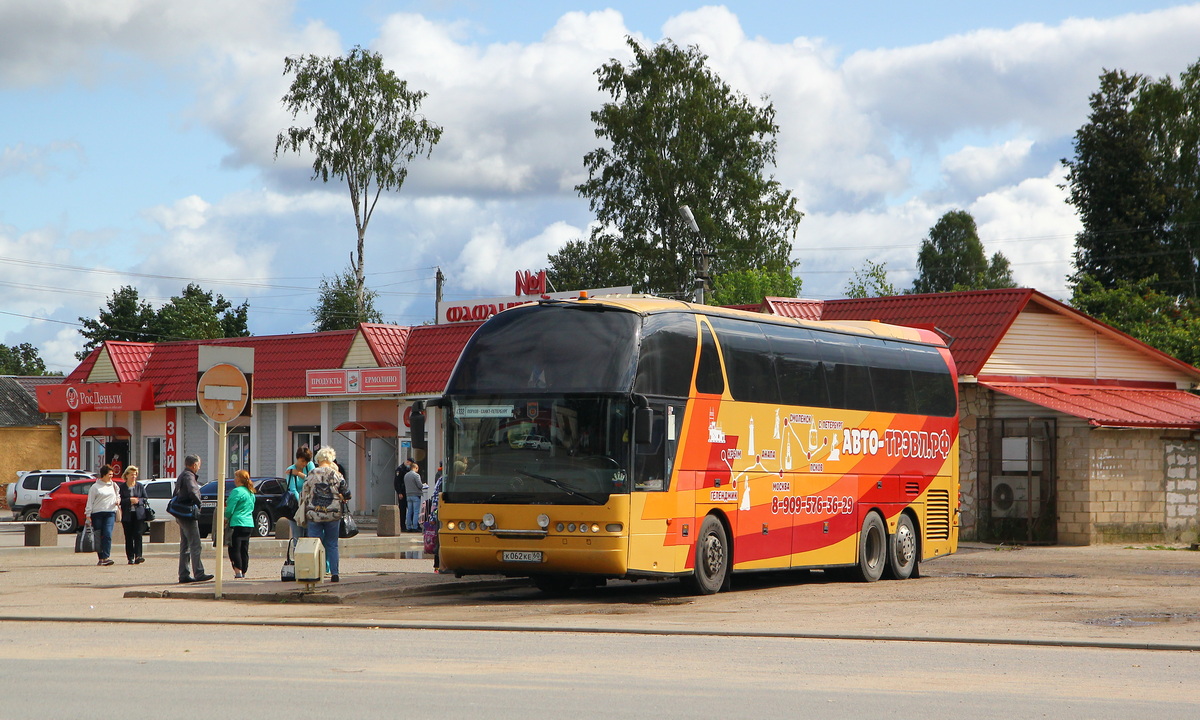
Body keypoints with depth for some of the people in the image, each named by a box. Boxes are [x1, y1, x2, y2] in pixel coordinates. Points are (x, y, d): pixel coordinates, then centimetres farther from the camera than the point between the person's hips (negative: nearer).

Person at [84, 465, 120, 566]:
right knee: (98, 537, 0)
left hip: (110, 513, 2)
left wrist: (118, 501, 5)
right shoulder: (95, 487, 3)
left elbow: (118, 495, 29)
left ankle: (106, 557, -18)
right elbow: (90, 502, 2)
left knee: (108, 535, -14)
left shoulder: (113, 486, 14)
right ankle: (101, 558, 7)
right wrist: (88, 515, -4)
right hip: (97, 513, -1)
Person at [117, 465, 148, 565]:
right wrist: (129, 500, -14)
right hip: (127, 515, 0)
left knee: (138, 535, -10)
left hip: (139, 515, 0)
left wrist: (138, 500, -8)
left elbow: (145, 499, 11)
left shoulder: (140, 486, 10)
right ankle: (130, 558, 4)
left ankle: (138, 556, -15)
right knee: (128, 537, 0)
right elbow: (120, 500, -1)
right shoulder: (122, 487, 5)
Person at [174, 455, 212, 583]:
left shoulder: (182, 476, 18)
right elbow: (192, 492, -31)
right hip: (188, 516, -10)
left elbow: (176, 494, 23)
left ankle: (184, 574, 13)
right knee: (195, 545, -10)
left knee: (185, 546, 12)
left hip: (182, 516, 10)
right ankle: (198, 573, -12)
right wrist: (198, 503, -15)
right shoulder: (188, 476, -14)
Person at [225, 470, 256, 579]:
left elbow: (230, 510, -13)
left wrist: (226, 517, 6)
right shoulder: (251, 493, 14)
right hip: (249, 524, 8)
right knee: (244, 550, 11)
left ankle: (238, 571, -14)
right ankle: (244, 572, 13)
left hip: (237, 524, -8)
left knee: (235, 549, -6)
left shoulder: (237, 492, -12)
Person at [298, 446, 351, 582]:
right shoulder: (336, 475, -2)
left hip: (314, 514, 0)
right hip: (333, 514, 0)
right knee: (332, 544, 9)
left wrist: (303, 515, 14)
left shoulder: (311, 475, -1)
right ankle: (334, 573, 5)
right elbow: (347, 494, 1)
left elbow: (304, 495, 4)